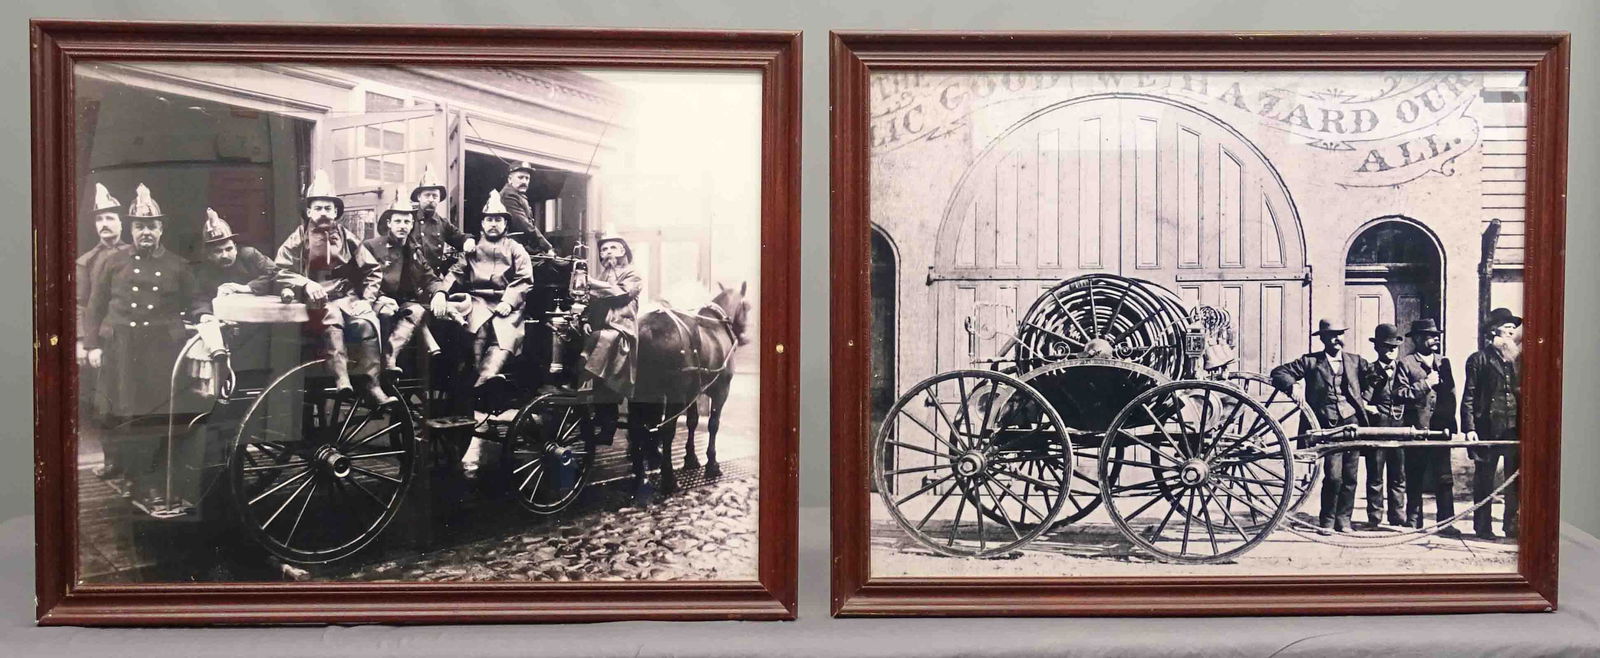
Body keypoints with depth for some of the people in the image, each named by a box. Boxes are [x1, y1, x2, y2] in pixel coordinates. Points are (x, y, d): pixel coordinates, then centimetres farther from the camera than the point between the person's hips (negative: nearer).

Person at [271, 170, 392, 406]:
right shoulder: (298, 240, 9)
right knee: (332, 316, -37)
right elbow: (280, 271, -3)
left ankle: (371, 384, -34)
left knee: (366, 321, -31)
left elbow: (372, 271, 14)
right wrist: (305, 284, -20)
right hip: (317, 301, -2)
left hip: (347, 298, 2)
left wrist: (367, 298, -1)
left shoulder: (347, 238, 14)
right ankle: (341, 380, -46)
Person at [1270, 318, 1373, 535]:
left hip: (1353, 422, 3)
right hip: (1329, 425, -3)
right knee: (1333, 476, -11)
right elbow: (1278, 373, 2)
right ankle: (1327, 521, 4)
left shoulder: (1355, 361, 14)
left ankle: (1343, 519, 16)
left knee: (1350, 476, 4)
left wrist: (1365, 401, 9)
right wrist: (1292, 386, -15)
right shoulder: (1310, 361, 6)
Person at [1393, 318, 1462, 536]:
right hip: (1416, 428, -3)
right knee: (1415, 478, 4)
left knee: (1445, 477, -2)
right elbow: (1399, 394, -9)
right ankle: (1413, 522, 11)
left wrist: (1449, 423, 5)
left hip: (1441, 428, 3)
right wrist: (1425, 384, -12)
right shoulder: (1406, 363, 1)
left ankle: (1445, 522, 0)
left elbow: (1451, 394, 15)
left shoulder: (1443, 362, 15)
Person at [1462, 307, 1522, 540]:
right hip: (1487, 428, -4)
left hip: (1515, 427, 4)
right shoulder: (1479, 359, 3)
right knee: (1484, 479, 2)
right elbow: (1469, 396, -2)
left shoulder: (1517, 358, 15)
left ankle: (1512, 525, 13)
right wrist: (1469, 428, -11)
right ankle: (1483, 527, 9)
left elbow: (1524, 391, 13)